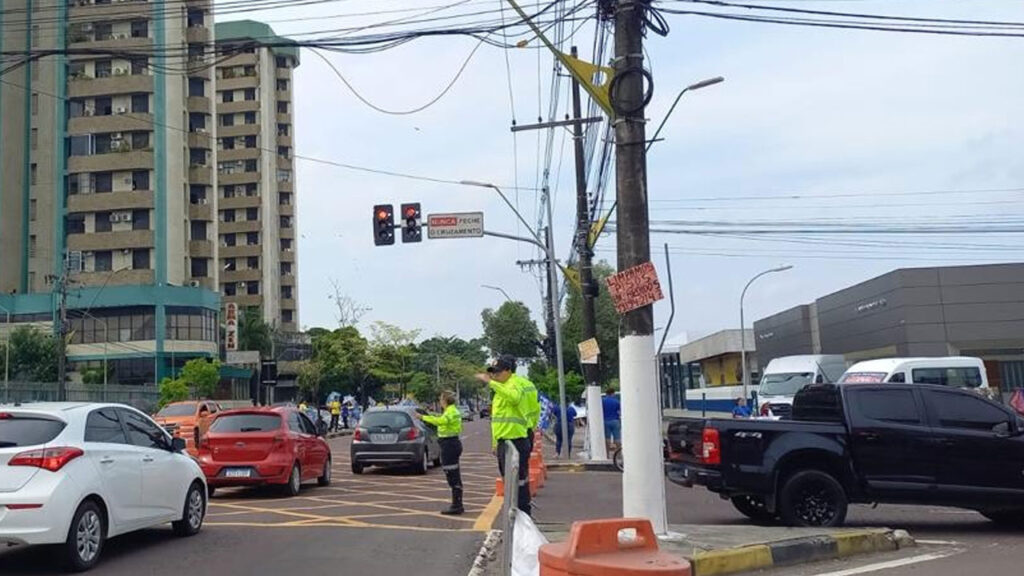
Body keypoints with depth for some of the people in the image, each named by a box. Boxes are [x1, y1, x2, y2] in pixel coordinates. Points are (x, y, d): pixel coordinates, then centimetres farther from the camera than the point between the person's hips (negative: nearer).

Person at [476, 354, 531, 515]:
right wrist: (495, 442, 23)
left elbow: (514, 397, -39)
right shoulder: (500, 390, 18)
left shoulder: (513, 385, -12)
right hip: (503, 442, 10)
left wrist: (490, 382, -38)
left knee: (519, 481, -7)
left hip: (515, 441, -10)